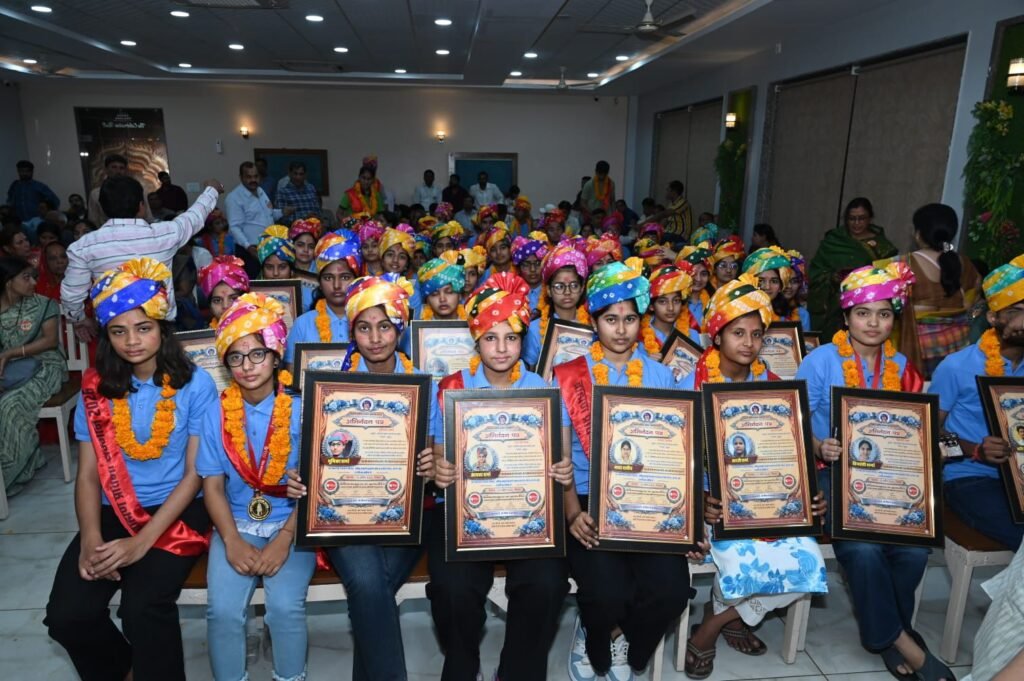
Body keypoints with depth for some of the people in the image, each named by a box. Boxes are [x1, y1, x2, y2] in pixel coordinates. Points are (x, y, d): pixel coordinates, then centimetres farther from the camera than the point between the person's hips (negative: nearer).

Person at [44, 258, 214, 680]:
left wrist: (142, 542, -16)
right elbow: (88, 474, 4)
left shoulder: (195, 383, -7)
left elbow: (195, 474, -8)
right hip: (114, 511, 4)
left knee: (142, 609, -26)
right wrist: (90, 539, -14)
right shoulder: (96, 388, 3)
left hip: (177, 510, -4)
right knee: (66, 615, -15)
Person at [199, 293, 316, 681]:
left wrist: (284, 540, -17)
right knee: (223, 609, -19)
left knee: (286, 606, -21)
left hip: (291, 524, -2)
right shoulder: (217, 415, 1)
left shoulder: (301, 410, -6)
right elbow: (213, 486, 1)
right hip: (237, 523, 2)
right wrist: (231, 540, -12)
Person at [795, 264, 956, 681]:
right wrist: (819, 448, -25)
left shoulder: (900, 367, 10)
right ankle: (895, 637, -1)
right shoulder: (820, 361, -6)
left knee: (915, 548, -21)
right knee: (862, 547, -28)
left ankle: (886, 632, 7)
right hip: (831, 473, -4)